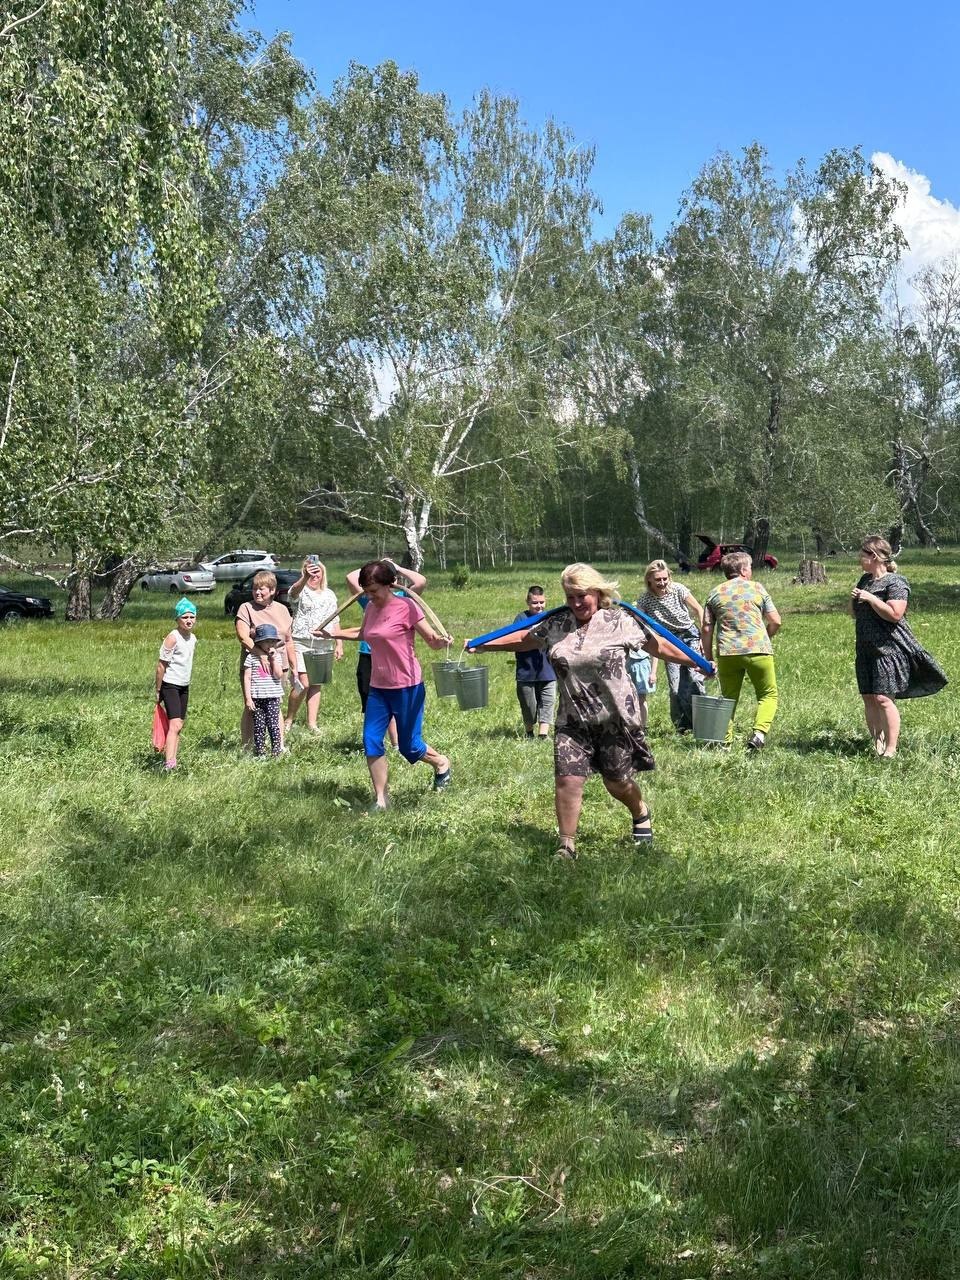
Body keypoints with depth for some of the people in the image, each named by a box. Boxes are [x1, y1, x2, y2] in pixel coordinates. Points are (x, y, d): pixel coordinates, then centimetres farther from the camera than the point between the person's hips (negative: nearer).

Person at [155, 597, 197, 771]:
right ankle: (169, 764, -26)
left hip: (184, 686, 8)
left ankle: (172, 760, 11)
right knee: (175, 725, -18)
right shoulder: (173, 638, -15)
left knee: (179, 725, 8)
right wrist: (158, 691, -9)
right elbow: (161, 666, -13)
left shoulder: (193, 638, 9)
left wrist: (187, 680, 19)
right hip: (170, 685, -8)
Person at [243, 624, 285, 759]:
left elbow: (278, 675, -6)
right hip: (257, 698, -1)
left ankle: (277, 752, 3)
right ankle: (259, 753, 11)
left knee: (273, 725, -2)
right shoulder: (251, 657, -1)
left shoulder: (276, 656, 6)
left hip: (273, 697, 1)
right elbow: (247, 678, -2)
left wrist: (273, 659, -11)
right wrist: (248, 698, -6)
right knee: (259, 727, 4)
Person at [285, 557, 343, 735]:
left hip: (324, 645, 5)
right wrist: (305, 578, -48)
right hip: (301, 642, -5)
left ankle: (312, 722, 14)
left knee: (317, 684, 7)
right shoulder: (301, 591, -2)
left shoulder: (329, 595, 15)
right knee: (303, 683, -13)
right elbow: (294, 592, -29)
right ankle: (289, 720, 3)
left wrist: (339, 644, 13)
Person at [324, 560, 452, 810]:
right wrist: (335, 633, 25)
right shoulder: (371, 608, 5)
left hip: (407, 687, -6)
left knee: (409, 747, 4)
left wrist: (441, 642, -36)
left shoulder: (406, 607, -15)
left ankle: (441, 763, 35)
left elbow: (432, 640, -15)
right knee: (371, 741, -1)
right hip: (378, 687, 6)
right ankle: (381, 798, 11)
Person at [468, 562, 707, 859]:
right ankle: (566, 846, 8)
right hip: (572, 721, 2)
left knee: (617, 781, 11)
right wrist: (479, 645, 14)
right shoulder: (555, 626, 3)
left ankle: (641, 813, 45)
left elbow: (658, 646, 0)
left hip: (615, 718, -2)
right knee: (567, 779, -7)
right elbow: (522, 640, 13)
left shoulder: (620, 621, -6)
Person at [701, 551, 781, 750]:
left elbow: (707, 629, 7)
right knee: (768, 694, 10)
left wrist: (708, 659, 13)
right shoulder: (757, 588, 8)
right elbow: (775, 621, 6)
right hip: (758, 651, -2)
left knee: (729, 698, 14)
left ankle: (725, 741, 8)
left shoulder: (715, 593, 11)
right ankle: (759, 732, -11)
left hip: (727, 653, 2)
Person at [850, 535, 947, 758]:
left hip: (888, 649, -8)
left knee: (882, 697, -13)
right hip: (866, 648, 8)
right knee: (868, 698, 5)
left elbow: (894, 614, -21)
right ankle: (877, 744, 12)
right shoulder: (865, 580, 15)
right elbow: (854, 613, 24)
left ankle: (891, 750, -10)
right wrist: (853, 598, 3)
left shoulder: (895, 582, -9)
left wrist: (870, 598, -19)